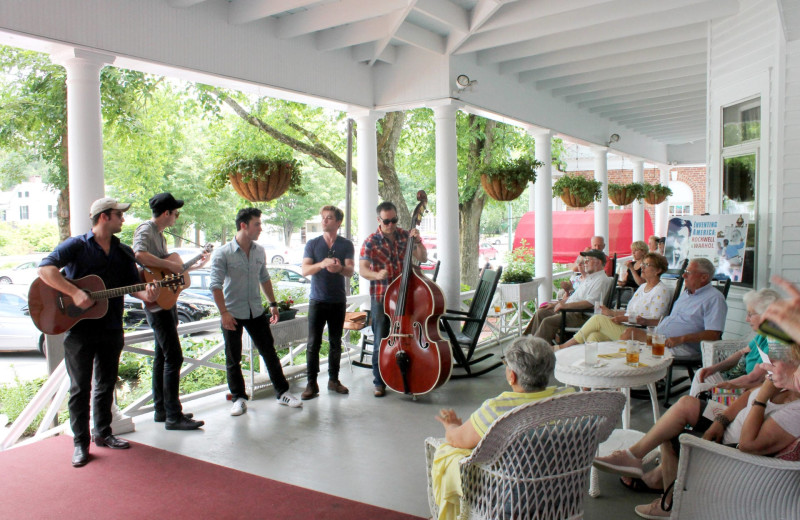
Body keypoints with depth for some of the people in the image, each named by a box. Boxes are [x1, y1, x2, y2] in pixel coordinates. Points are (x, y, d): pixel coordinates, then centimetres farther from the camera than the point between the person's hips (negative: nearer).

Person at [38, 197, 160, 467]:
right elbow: (45, 268, -18)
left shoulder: (124, 252, 10)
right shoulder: (77, 245, -7)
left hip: (111, 329, 5)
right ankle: (80, 443, 13)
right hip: (78, 327, -5)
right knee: (80, 387, 3)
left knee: (106, 384, 14)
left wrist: (146, 294, -16)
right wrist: (75, 293, -27)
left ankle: (102, 433, 28)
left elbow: (133, 283, 7)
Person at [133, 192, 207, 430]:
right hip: (157, 302, -10)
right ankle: (173, 416, -5)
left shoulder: (159, 233, 17)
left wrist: (195, 265, 20)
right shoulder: (145, 230, -13)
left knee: (162, 356, 15)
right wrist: (170, 264, -28)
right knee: (173, 358, -10)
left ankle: (161, 410, 24)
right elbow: (140, 254, -34)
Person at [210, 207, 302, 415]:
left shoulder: (259, 251, 5)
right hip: (233, 314, -4)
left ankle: (282, 392, 19)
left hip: (256, 311, 4)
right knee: (233, 359, 7)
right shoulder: (223, 254, -12)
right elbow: (216, 285, -14)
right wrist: (224, 313, -19)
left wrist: (273, 303, 15)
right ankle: (239, 398, 21)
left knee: (270, 353, 8)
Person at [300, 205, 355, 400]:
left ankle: (333, 380, 21)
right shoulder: (312, 244, 4)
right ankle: (311, 384, 3)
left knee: (335, 343, 9)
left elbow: (350, 271, -7)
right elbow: (305, 270, -7)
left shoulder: (346, 245, 3)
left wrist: (339, 268, -31)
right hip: (317, 300, -1)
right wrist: (322, 264, -27)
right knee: (313, 343, -4)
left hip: (338, 301, 1)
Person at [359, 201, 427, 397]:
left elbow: (423, 258, 3)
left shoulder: (405, 236, 2)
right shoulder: (370, 242, -7)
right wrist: (377, 275, -35)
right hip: (381, 297, -3)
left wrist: (418, 242, -15)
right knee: (381, 341, 3)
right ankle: (379, 382, 15)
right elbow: (362, 270, -15)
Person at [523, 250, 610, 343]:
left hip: (582, 315, -11)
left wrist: (566, 305, -23)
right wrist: (555, 304, 19)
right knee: (540, 313, 7)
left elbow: (590, 303, -22)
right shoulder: (590, 278, 23)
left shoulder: (601, 279, -11)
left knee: (548, 321, -25)